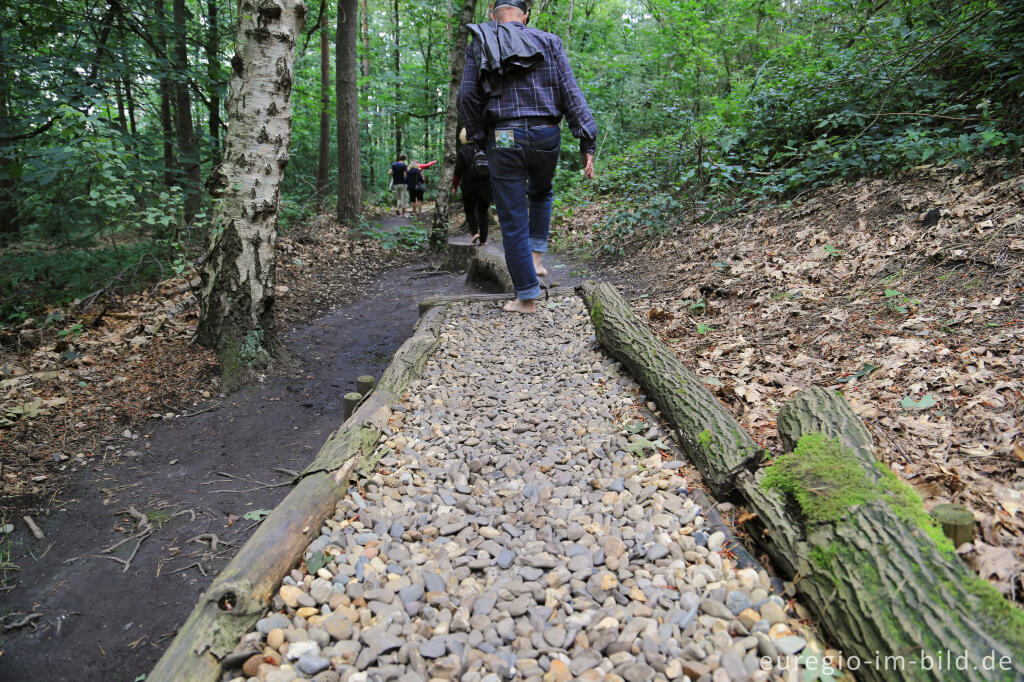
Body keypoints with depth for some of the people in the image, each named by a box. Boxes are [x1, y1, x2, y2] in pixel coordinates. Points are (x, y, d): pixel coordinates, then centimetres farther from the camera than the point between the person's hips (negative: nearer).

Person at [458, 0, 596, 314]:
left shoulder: (480, 45, 8)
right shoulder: (548, 42, 9)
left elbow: (467, 97, -1)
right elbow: (571, 94, 1)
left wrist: (479, 137, 10)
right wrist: (588, 143, -1)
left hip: (503, 140, -2)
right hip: (546, 136, 2)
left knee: (513, 223, 3)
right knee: (541, 194, 32)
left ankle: (527, 296, 6)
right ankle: (536, 257, 20)